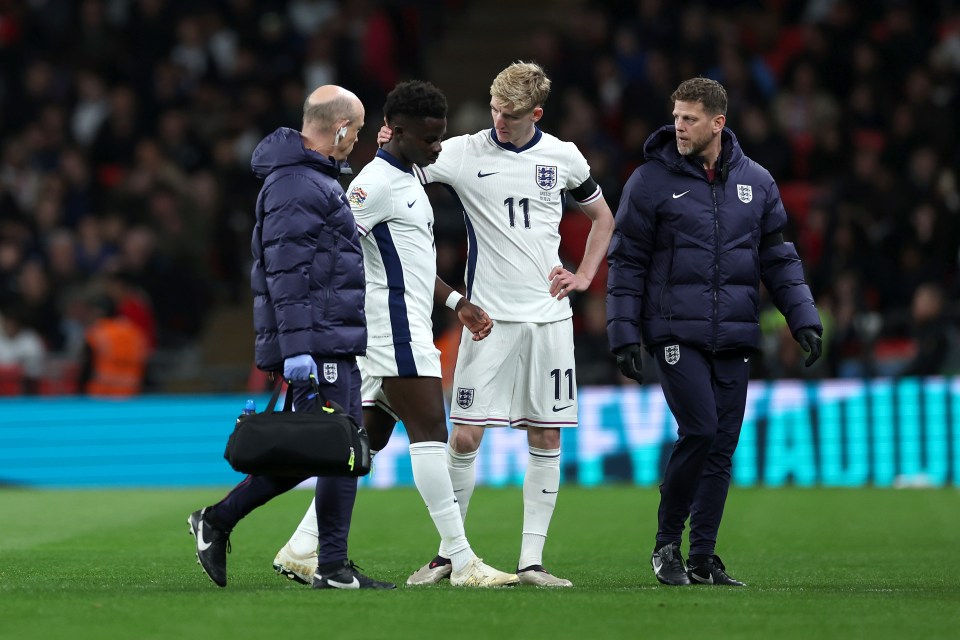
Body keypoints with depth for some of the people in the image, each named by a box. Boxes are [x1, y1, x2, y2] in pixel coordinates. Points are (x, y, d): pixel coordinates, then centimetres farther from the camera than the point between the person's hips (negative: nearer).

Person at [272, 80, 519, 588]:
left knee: (365, 441, 9)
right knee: (430, 434, -11)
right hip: (396, 331, -10)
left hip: (405, 330, 10)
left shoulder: (408, 179, 19)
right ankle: (462, 563, -13)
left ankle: (300, 549, 10)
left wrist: (456, 302, 25)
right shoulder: (376, 183, -13)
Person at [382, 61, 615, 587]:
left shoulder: (564, 158, 7)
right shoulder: (464, 153, -1)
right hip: (488, 317, -2)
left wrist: (584, 275, 10)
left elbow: (601, 217, 23)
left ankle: (531, 561, 5)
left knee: (546, 437, 1)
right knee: (465, 436, -7)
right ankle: (447, 553, 6)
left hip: (549, 316, 2)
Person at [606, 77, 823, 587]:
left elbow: (778, 257, 15)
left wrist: (804, 318, 3)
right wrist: (624, 335, -4)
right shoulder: (651, 181, -1)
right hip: (676, 332, -4)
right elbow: (626, 262, 1)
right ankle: (667, 543, 0)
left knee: (722, 448, 2)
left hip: (734, 336, 4)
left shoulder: (756, 182, 9)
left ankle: (702, 558, 10)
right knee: (699, 430, -17)